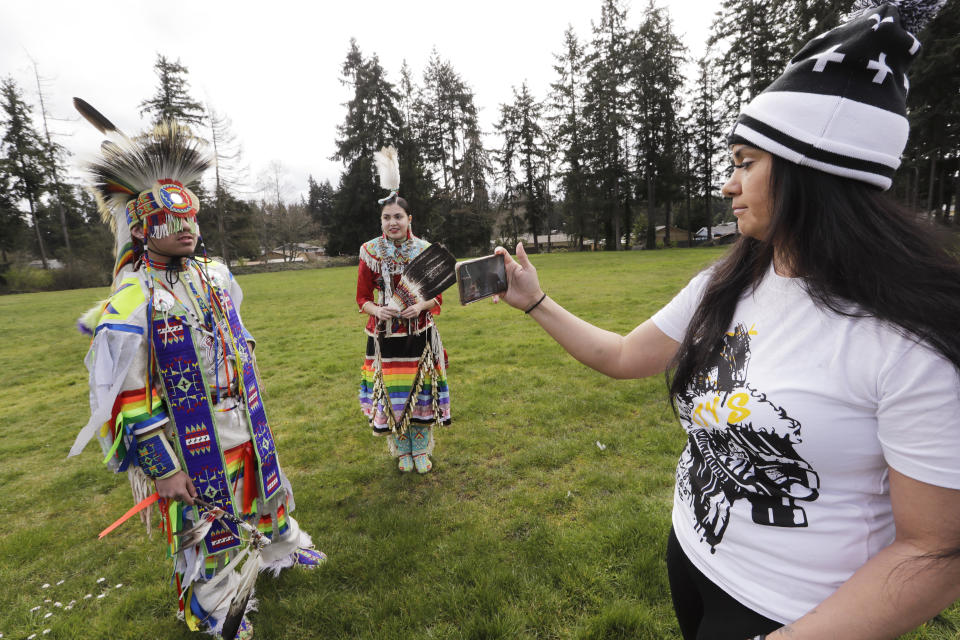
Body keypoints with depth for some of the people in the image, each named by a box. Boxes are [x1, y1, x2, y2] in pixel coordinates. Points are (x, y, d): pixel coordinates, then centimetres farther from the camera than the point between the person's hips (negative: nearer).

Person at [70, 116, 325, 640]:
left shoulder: (215, 276, -1)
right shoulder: (131, 303, -20)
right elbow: (122, 400, -18)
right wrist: (160, 469, -16)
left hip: (247, 426, 6)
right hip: (191, 444, -6)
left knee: (269, 490, 26)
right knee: (205, 530, 12)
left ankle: (283, 548, 54)